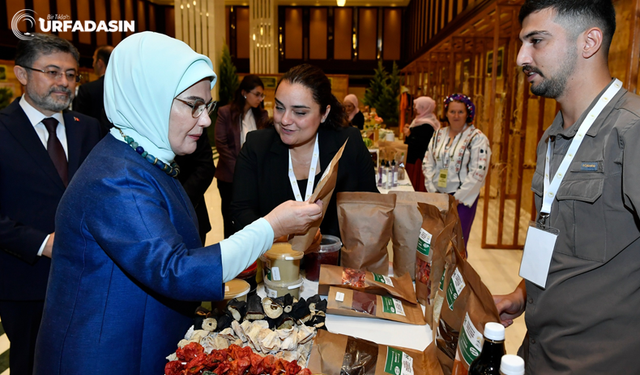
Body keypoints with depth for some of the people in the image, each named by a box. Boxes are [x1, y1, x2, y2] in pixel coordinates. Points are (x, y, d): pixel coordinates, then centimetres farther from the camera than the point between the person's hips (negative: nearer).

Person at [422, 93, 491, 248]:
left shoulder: (477, 138, -5)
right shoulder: (439, 135, 10)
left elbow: (478, 172, -11)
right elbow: (427, 163, 10)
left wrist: (457, 197, -13)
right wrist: (432, 191, 0)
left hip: (462, 199, -4)